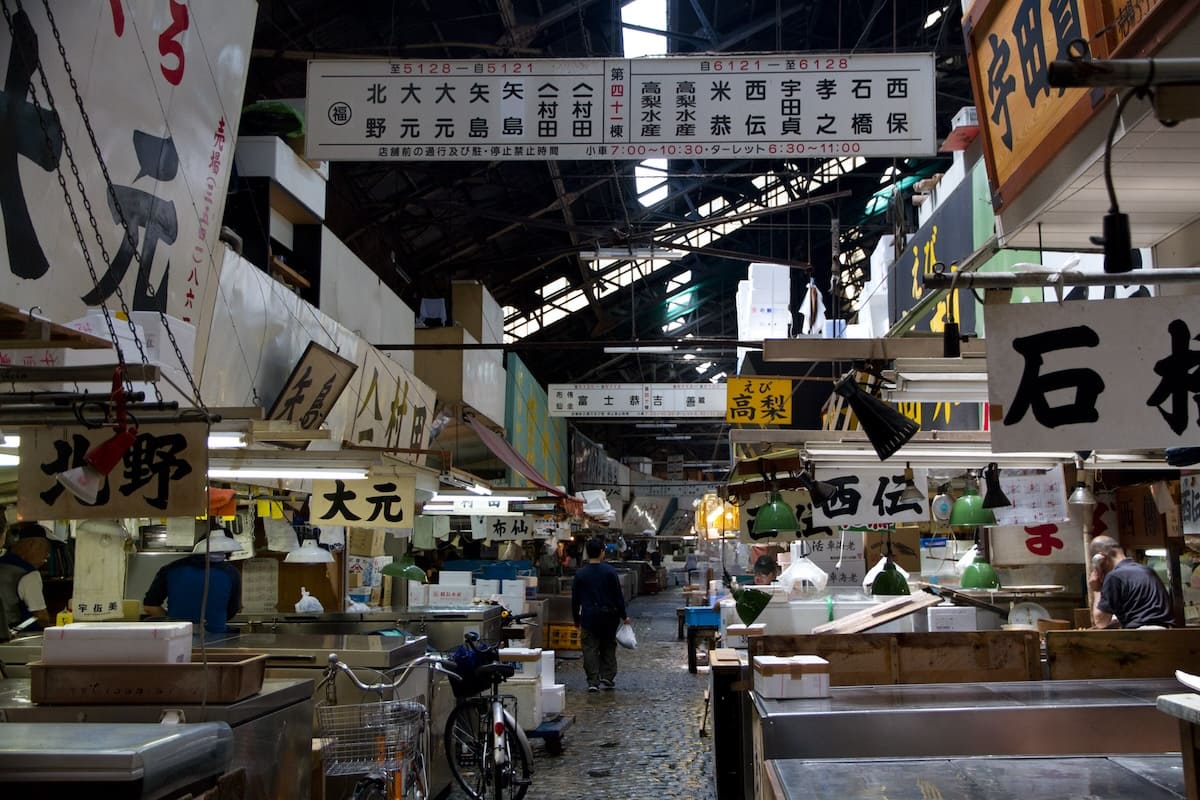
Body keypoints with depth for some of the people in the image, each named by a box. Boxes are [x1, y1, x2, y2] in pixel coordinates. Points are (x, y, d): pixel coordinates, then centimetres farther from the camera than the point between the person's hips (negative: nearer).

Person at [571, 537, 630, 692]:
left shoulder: (580, 574, -2)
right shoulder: (610, 571, -5)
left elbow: (575, 600, 4)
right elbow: (618, 595, -3)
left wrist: (577, 620, 15)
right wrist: (623, 616, 6)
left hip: (589, 617, 0)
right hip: (609, 616, 0)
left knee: (590, 649, 3)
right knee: (608, 647, 16)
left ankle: (593, 682, -2)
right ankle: (608, 677, 12)